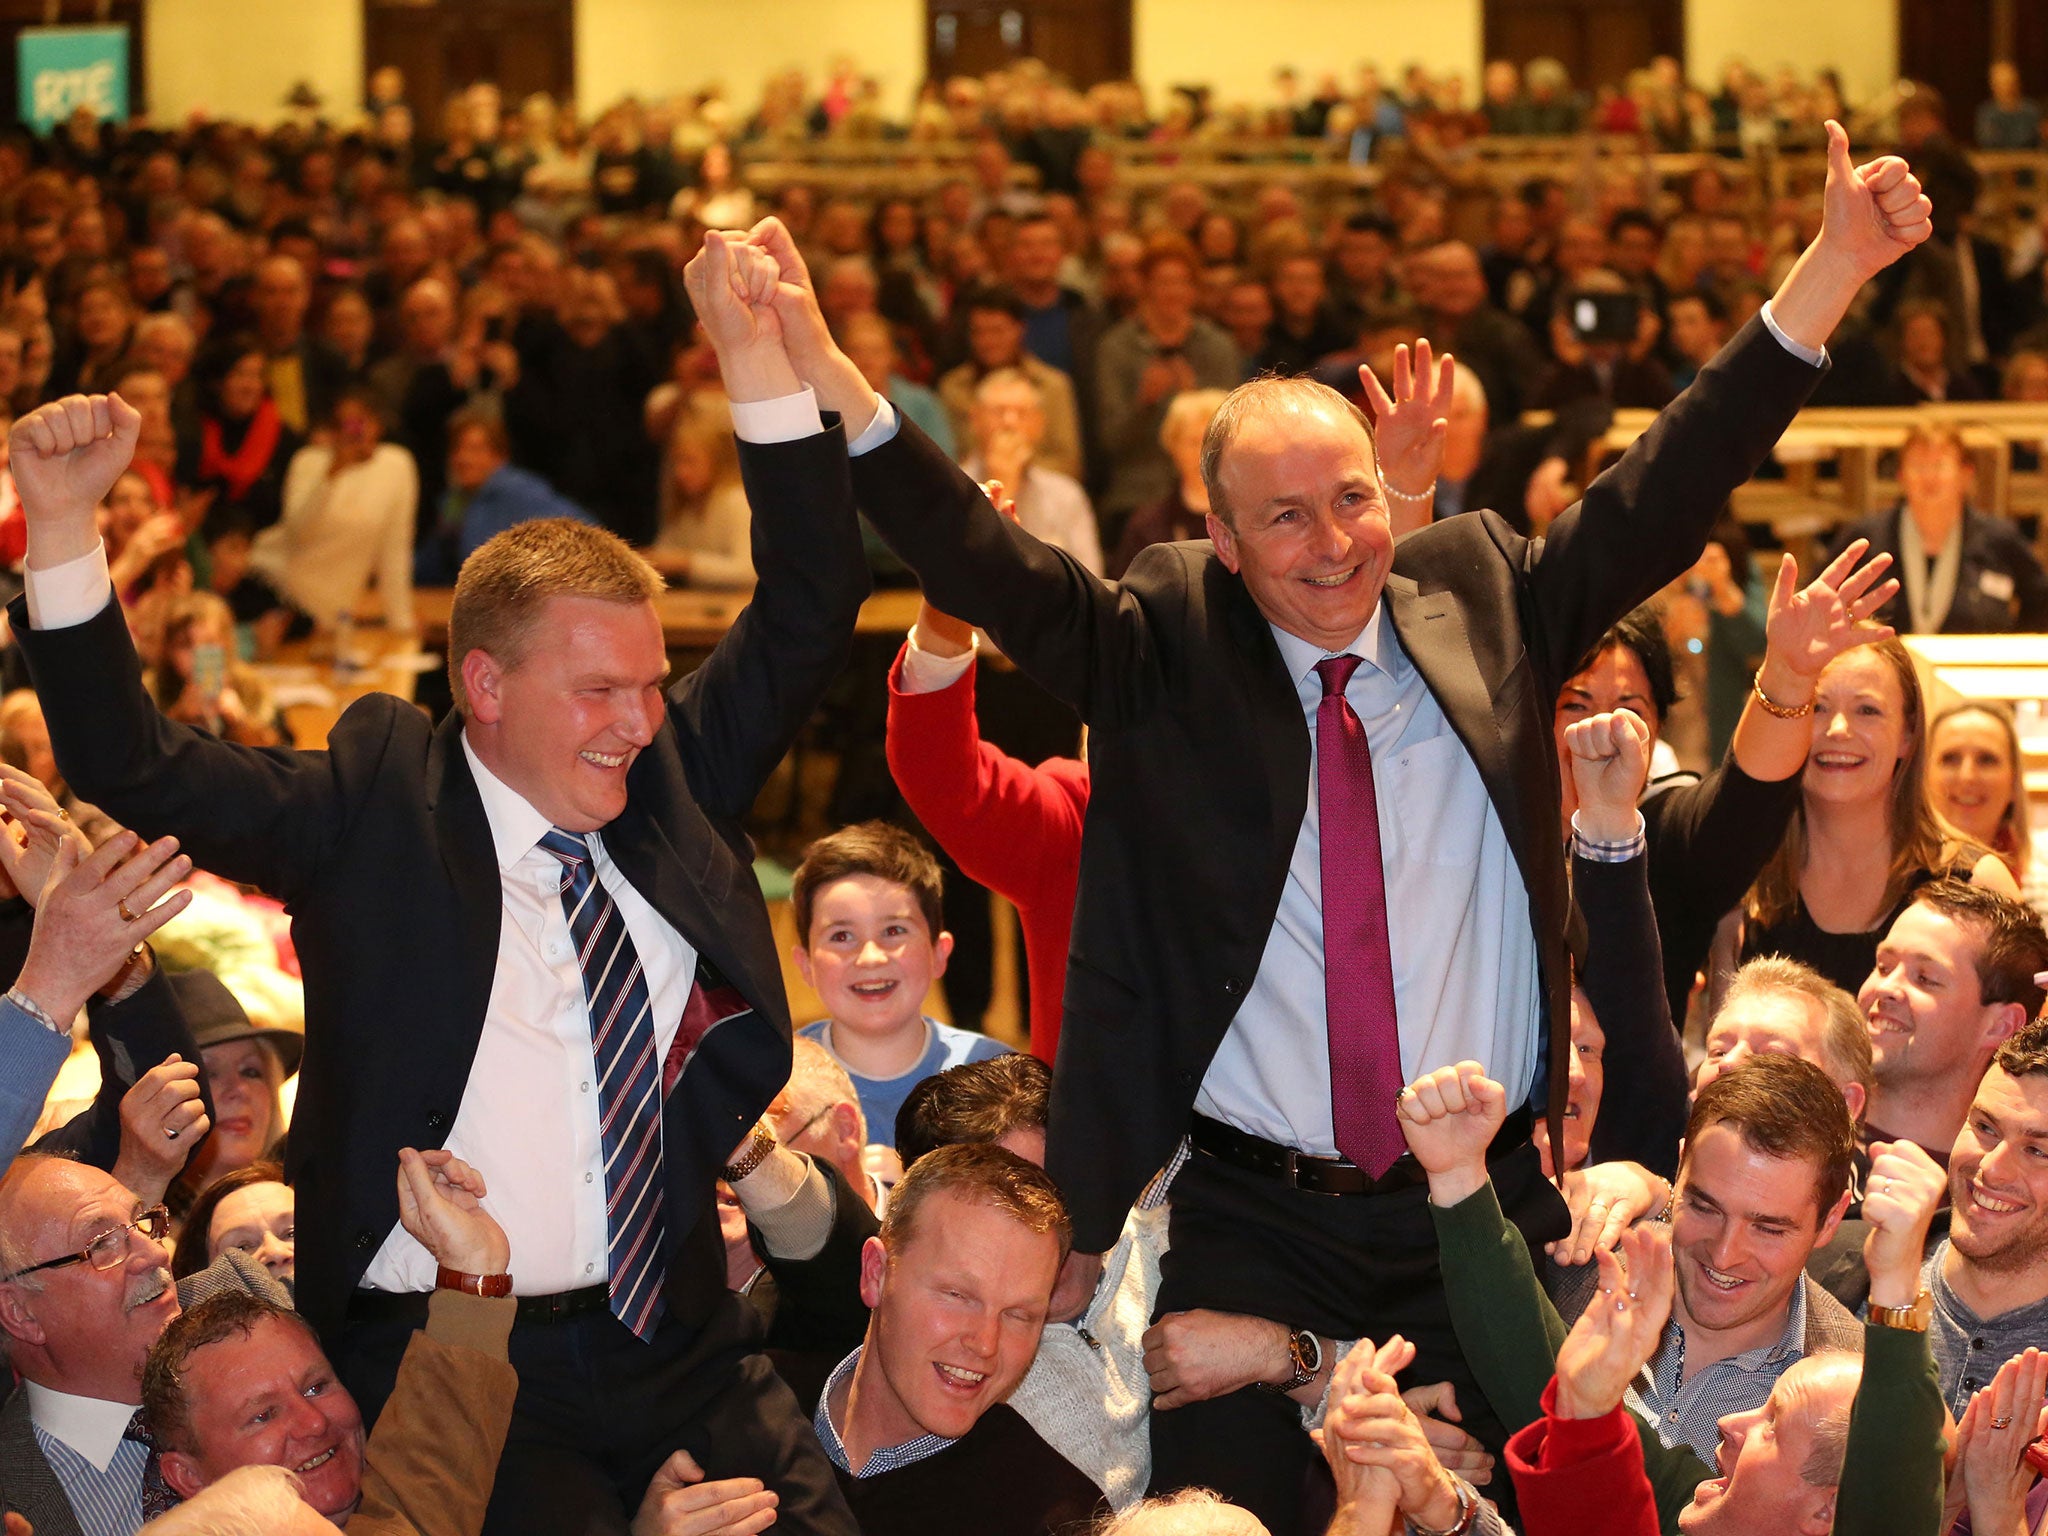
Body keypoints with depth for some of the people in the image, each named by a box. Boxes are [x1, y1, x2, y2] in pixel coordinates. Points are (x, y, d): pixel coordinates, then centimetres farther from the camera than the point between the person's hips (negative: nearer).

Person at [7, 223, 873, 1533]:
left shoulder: (674, 777, 10)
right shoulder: (374, 803, -1)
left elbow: (809, 611, 7)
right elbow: (138, 772, -7)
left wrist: (755, 353, -3)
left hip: (686, 1346, 4)